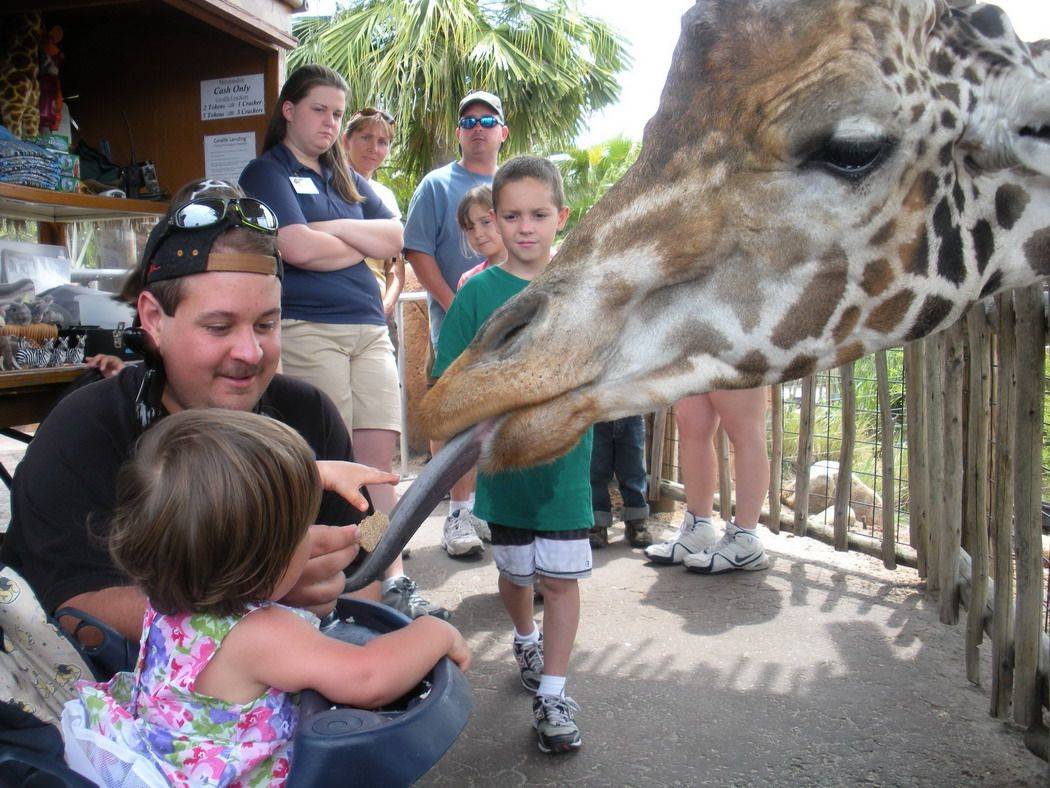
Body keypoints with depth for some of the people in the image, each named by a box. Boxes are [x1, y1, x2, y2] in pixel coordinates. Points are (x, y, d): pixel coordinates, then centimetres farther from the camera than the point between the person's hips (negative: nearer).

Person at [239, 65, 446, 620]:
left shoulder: (348, 179, 23)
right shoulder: (267, 173, 4)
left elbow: (394, 238, 10)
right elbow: (298, 247, -12)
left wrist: (334, 228, -5)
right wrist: (364, 244, 4)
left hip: (369, 328, 6)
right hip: (306, 329, -6)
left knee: (379, 456, 0)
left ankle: (394, 582, 4)